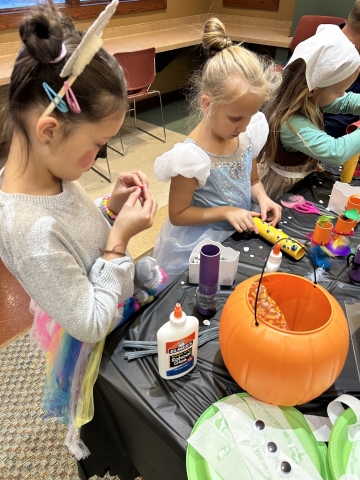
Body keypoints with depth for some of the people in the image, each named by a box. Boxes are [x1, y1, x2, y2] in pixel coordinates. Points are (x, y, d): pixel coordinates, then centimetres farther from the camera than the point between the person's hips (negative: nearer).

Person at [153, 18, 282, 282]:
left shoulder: (249, 134, -7)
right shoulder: (192, 156, -26)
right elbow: (177, 215, -17)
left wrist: (262, 198, -11)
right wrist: (225, 212, -23)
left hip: (240, 235, 6)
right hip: (198, 250, -5)